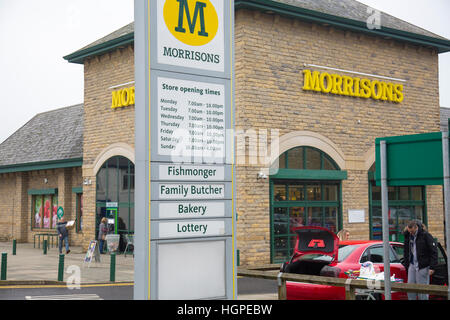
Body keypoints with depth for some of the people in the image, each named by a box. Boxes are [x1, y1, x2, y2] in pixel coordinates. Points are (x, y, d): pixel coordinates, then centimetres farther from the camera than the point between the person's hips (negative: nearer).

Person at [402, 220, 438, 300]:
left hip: (422, 266, -6)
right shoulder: (408, 236, 6)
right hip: (412, 265, 6)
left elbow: (434, 252, -12)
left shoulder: (425, 235, -12)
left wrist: (432, 267, -16)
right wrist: (406, 263, 16)